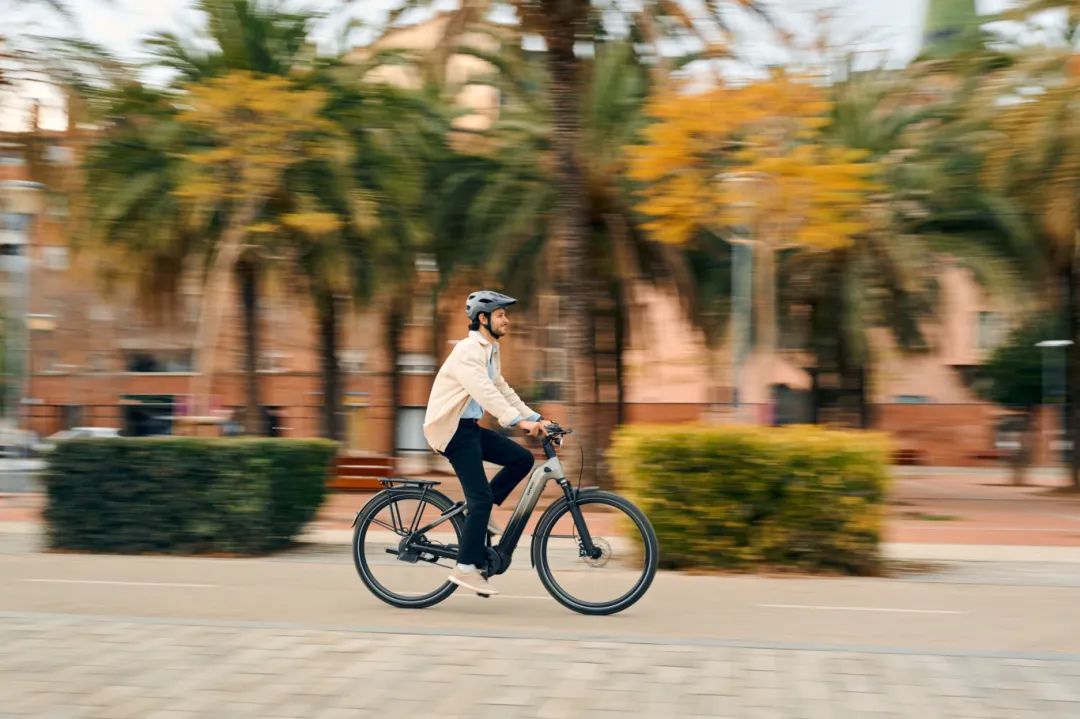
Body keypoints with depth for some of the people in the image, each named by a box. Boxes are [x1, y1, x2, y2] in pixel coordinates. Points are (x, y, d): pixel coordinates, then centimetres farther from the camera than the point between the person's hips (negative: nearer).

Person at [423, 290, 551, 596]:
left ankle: (479, 512, 8)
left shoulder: (490, 351, 14)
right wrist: (520, 421, -37)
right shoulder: (468, 350, -17)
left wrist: (536, 418, 7)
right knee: (481, 498, -12)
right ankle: (466, 568, -8)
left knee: (522, 458, -1)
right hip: (451, 429, -9)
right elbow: (484, 391, -29)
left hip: (470, 427, 9)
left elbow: (503, 390, 16)